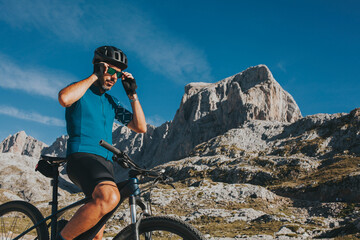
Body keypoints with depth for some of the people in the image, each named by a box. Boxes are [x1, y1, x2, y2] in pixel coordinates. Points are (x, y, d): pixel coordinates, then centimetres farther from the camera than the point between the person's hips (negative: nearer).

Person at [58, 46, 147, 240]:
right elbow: (64, 98, -21)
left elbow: (140, 127, 17)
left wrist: (132, 95, 8)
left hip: (105, 162, 7)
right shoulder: (81, 91, 6)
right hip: (82, 156, -7)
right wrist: (94, 76, -9)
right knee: (110, 197, -36)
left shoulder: (111, 102, 23)